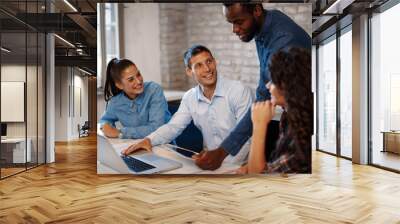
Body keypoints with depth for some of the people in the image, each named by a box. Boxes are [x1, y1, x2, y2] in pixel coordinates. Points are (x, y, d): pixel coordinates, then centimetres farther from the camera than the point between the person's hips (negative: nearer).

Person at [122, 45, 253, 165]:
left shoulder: (239, 91, -13)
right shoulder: (189, 97, 4)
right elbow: (174, 126, 6)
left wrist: (226, 164, -29)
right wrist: (149, 140, -12)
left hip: (236, 164, -3)